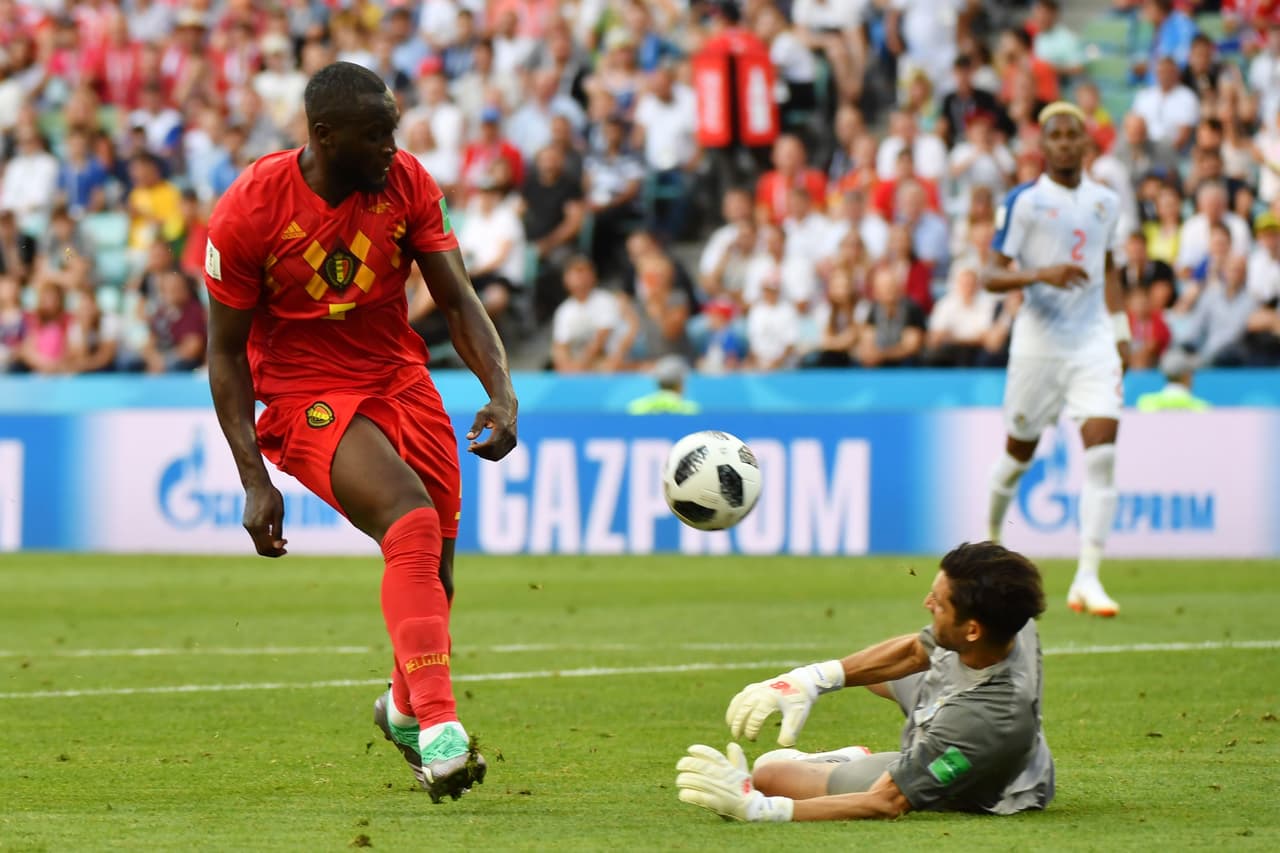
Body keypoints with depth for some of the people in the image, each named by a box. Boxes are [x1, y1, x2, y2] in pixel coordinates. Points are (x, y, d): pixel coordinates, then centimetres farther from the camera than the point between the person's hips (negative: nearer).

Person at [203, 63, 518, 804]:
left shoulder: (408, 184, -6)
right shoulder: (248, 213, -17)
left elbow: (457, 298, -2)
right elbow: (226, 352, -8)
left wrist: (502, 391, -19)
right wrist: (255, 480, -13)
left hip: (401, 381, 5)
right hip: (306, 394, -5)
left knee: (434, 568, 6)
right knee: (412, 522, -29)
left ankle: (406, 708, 38)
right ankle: (438, 727, -32)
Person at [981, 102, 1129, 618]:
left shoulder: (1106, 202, 10)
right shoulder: (1024, 202, -6)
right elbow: (992, 276, -9)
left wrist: (1121, 332, 20)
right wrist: (1042, 274, -26)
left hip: (1094, 341, 3)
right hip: (1039, 339, -3)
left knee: (1102, 451, -13)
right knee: (1020, 450, 8)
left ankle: (1087, 578, -14)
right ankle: (993, 533, 39)